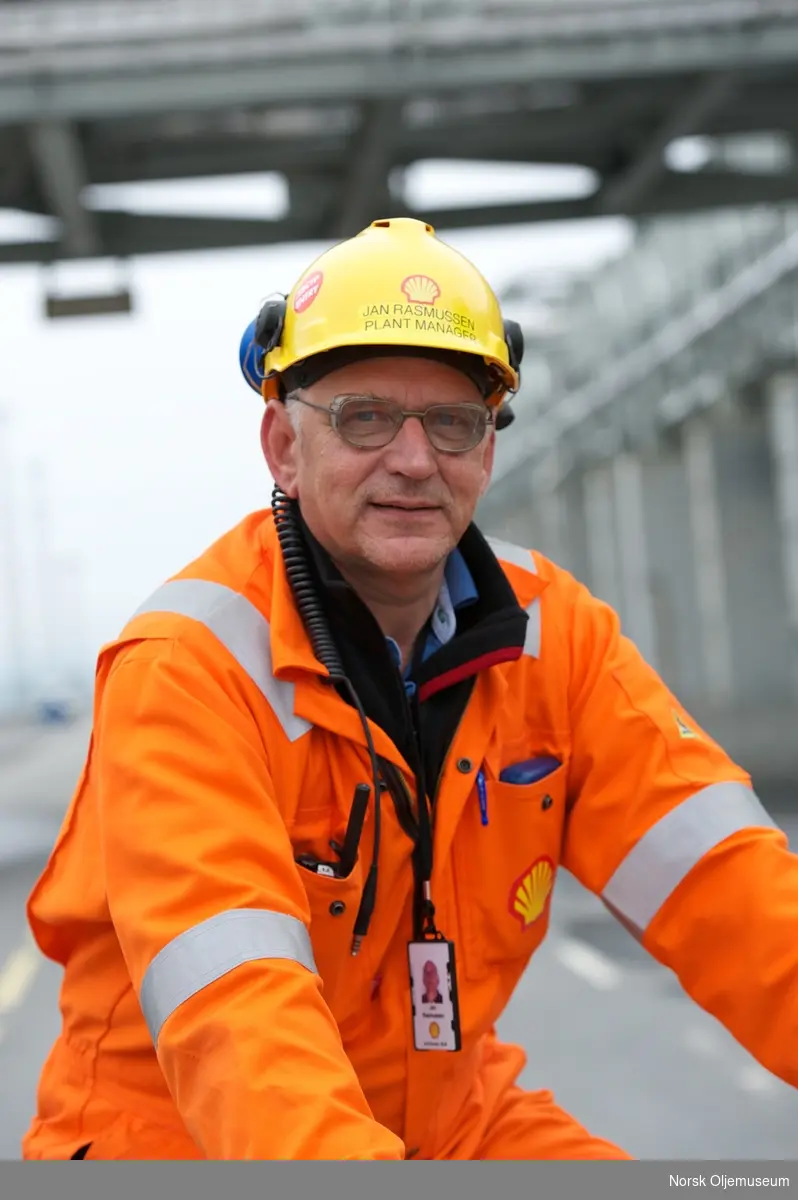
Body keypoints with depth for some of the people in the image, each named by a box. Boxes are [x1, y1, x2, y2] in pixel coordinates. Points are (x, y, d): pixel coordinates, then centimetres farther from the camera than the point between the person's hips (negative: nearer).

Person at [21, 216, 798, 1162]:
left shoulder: (548, 630, -4)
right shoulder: (189, 664, -20)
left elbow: (714, 874, -15)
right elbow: (232, 1004, -32)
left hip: (445, 1116, 5)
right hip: (180, 1141, -4)